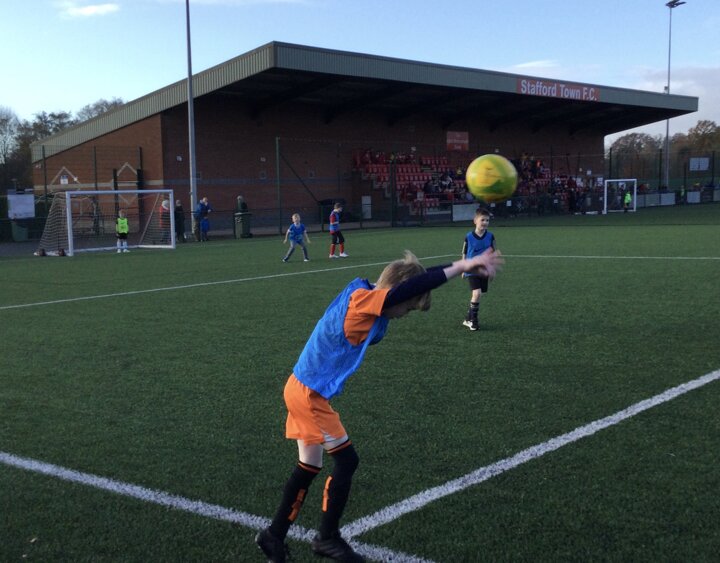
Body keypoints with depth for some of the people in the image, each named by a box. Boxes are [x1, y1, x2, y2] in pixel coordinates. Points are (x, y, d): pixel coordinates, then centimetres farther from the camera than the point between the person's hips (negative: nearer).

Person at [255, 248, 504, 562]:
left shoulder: (367, 304, 4)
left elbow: (411, 285, 4)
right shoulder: (360, 300, -25)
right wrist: (461, 266, -36)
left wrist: (463, 266, -8)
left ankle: (274, 535, 28)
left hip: (303, 390, 10)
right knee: (345, 460, 0)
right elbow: (409, 288, -36)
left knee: (308, 468, 16)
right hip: (308, 394, -10)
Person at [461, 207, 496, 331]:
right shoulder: (469, 237, -9)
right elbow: (464, 253, 3)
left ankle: (468, 319, 29)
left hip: (484, 271, 3)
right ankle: (473, 320, -4)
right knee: (477, 294, -19)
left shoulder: (490, 236, -3)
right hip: (472, 271, -3)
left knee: (475, 295, 12)